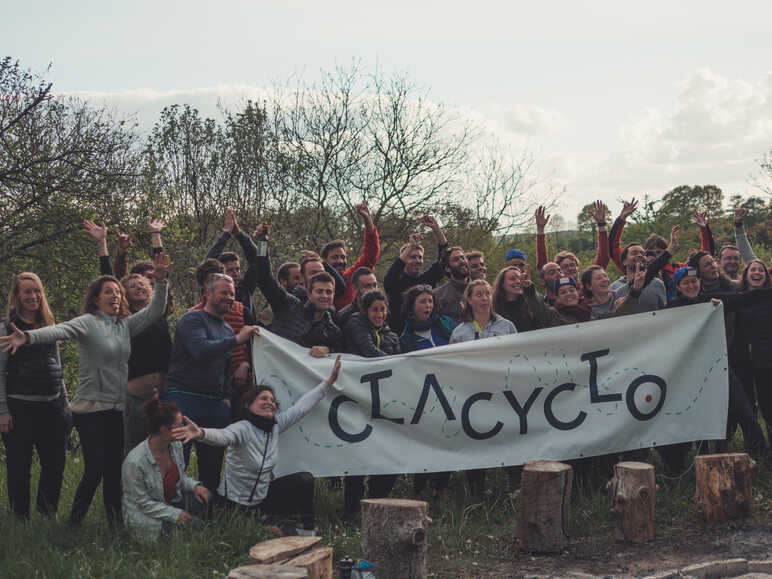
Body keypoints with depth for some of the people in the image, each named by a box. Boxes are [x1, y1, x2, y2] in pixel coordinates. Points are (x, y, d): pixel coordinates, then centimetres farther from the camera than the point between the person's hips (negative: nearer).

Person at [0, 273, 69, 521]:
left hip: (52, 405, 5)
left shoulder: (49, 326, 14)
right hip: (20, 406, -5)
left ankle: (48, 514, 24)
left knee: (56, 463, 7)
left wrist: (65, 403, 18)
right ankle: (21, 519, 15)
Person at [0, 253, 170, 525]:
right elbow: (60, 330, -26)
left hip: (117, 409, 6)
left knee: (115, 469, 9)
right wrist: (28, 337, -45)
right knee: (95, 468, -10)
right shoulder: (87, 323, -9)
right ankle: (74, 523, 3)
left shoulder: (125, 325, 11)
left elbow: (155, 311, 10)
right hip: (91, 408, -6)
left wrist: (160, 282, -7)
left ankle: (115, 522, 16)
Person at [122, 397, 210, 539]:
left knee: (204, 497, -19)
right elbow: (142, 502, -21)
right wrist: (174, 514, -25)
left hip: (173, 503, 7)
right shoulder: (135, 462, -28)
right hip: (144, 515, -7)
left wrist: (194, 485, -12)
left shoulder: (176, 446, -6)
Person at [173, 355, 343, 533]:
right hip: (236, 504, -7)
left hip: (262, 497, 7)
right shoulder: (243, 429, -25)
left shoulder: (276, 425, -3)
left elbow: (302, 407, 3)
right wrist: (201, 433, -68)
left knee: (304, 480, -4)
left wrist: (329, 382, 2)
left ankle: (307, 530, 9)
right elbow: (222, 436, -45)